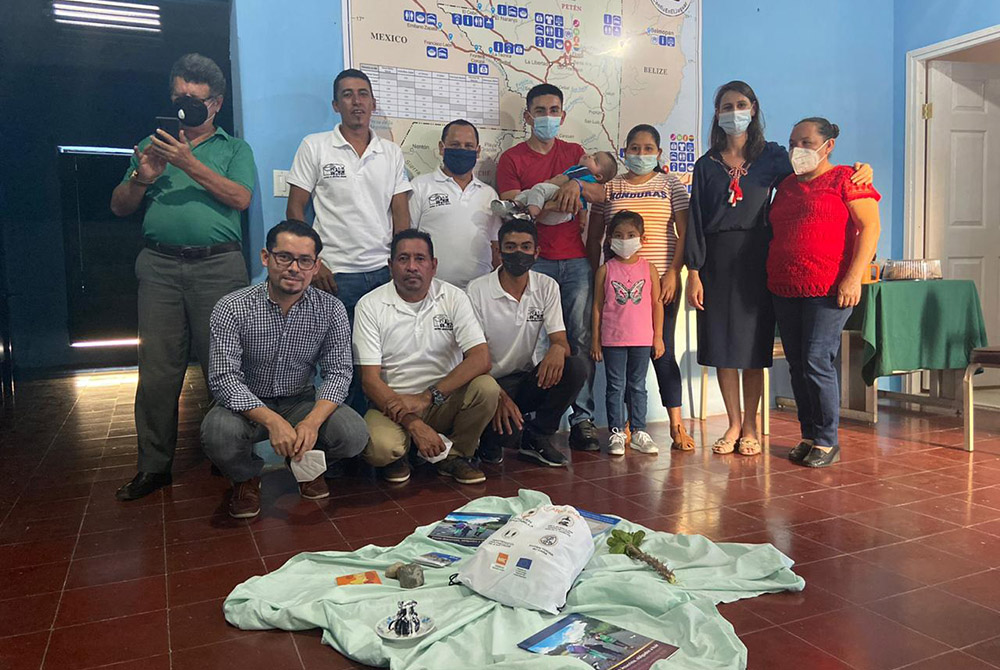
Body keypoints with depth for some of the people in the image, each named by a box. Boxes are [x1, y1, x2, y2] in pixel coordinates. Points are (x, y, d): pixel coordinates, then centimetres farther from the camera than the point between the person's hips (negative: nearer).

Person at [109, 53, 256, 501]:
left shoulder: (234, 148, 15)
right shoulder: (151, 145, 21)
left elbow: (240, 198, -3)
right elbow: (119, 207, 15)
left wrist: (190, 164, -11)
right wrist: (142, 177, -4)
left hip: (218, 266, -2)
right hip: (160, 266, 2)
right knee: (157, 370, 1)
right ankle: (154, 465, 9)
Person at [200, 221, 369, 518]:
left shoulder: (331, 309, -9)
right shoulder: (232, 308, -15)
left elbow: (339, 371, -11)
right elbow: (224, 378, -20)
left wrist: (312, 421, -31)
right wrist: (273, 421, -35)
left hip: (301, 402, 2)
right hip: (248, 405, -1)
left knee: (354, 434, -24)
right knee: (219, 433, -34)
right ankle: (247, 476, 4)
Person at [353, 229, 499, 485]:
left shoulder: (453, 298, -2)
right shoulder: (370, 305, -5)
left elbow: (481, 359, -13)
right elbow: (370, 380, -10)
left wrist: (428, 397, -23)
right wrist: (413, 424, -23)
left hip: (444, 401, 2)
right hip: (392, 403, -2)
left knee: (487, 387, -27)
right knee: (379, 447, -33)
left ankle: (455, 455, 0)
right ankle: (396, 456, 6)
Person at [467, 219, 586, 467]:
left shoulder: (547, 287, 1)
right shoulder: (478, 290, -10)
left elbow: (561, 340, -4)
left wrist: (558, 349, -32)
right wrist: (498, 395, -29)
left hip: (529, 380, 4)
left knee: (575, 368, -25)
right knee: (506, 431, -33)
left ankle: (536, 437, -4)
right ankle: (491, 440, 8)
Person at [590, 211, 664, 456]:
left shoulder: (649, 268, 3)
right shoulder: (605, 270, 0)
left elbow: (657, 304, 6)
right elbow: (597, 306, 1)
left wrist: (658, 337, 3)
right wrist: (595, 339, -1)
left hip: (642, 339, 1)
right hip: (612, 339, -1)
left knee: (638, 386, 10)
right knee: (615, 386, 4)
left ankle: (638, 431, 19)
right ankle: (616, 433, 12)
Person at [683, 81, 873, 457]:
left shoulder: (772, 156, 8)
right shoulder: (707, 165, 9)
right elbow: (696, 221, 4)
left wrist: (860, 170, -12)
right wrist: (694, 273, -3)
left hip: (756, 258, -1)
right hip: (717, 259, 1)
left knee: (753, 344, 1)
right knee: (721, 344, 2)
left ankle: (750, 426, 13)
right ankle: (734, 424, 15)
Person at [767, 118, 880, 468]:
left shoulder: (846, 179, 0)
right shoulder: (786, 185, 19)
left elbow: (869, 227, -7)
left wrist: (854, 277, -16)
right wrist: (769, 279, 15)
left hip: (829, 290, -6)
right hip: (785, 290, 7)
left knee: (817, 362, -9)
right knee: (797, 364, 8)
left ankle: (827, 441, 3)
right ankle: (809, 436, 18)